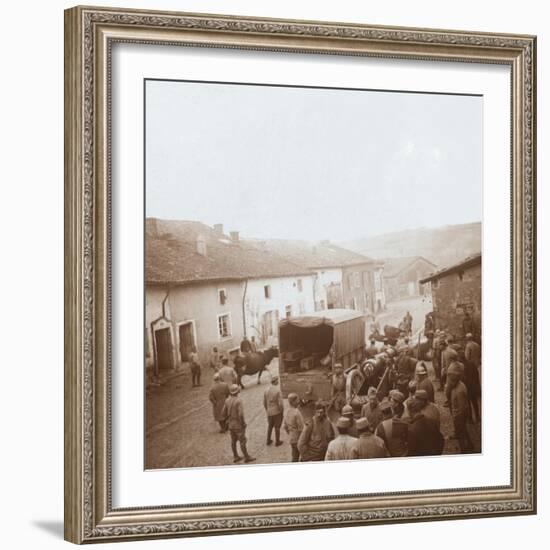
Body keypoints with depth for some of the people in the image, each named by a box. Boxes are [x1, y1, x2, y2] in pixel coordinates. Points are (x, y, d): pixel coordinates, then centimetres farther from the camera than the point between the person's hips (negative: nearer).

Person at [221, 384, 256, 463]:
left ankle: (236, 457, 24)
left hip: (231, 424, 7)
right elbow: (241, 414, -27)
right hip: (238, 425, -7)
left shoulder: (227, 400, -3)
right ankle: (247, 457, 13)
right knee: (242, 441, 4)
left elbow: (223, 413, 2)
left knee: (233, 441, 16)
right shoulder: (238, 401, -23)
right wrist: (243, 423, -13)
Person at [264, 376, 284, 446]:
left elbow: (264, 402, 3)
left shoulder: (267, 390, -6)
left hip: (269, 412, 5)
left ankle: (268, 441, 31)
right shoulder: (278, 391, -23)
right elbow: (280, 404, -23)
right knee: (277, 427, 12)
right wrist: (282, 411, -6)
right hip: (277, 412, -5)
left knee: (270, 426, 23)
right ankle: (277, 442, 23)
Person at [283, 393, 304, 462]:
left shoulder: (288, 412, 1)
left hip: (292, 438, 8)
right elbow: (301, 428, -23)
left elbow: (285, 426, 11)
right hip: (298, 439, -8)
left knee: (294, 456, 19)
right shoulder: (297, 413, -25)